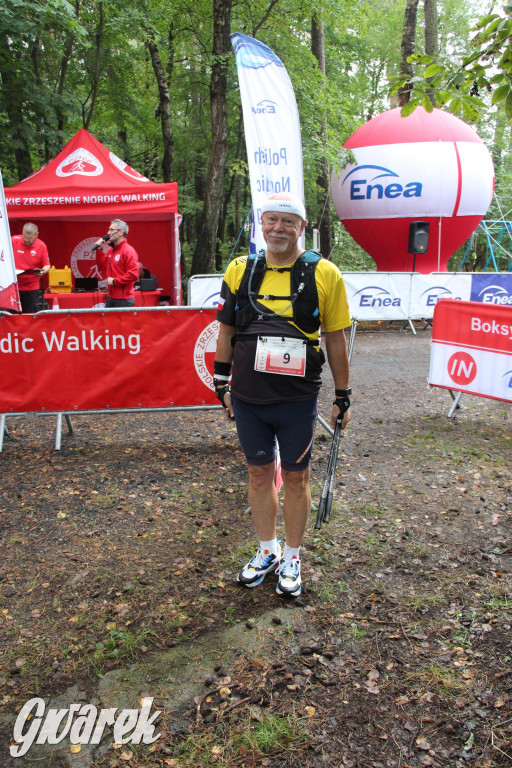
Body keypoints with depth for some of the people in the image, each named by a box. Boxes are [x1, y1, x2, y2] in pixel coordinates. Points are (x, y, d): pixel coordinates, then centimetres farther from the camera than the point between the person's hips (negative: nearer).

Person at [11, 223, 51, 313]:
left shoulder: (41, 246, -2)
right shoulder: (13, 240, -3)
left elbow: (47, 266, 3)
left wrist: (42, 271, -18)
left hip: (32, 288, 0)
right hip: (14, 286, 0)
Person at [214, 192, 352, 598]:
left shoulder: (324, 274, -5)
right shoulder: (240, 270, 2)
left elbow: (336, 339, 0)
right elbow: (226, 330, 11)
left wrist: (343, 396, 2)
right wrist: (222, 381, 10)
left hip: (298, 401, -2)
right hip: (248, 398, 3)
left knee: (295, 477, 10)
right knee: (259, 473, 15)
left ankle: (291, 557, 31)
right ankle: (267, 551, 35)